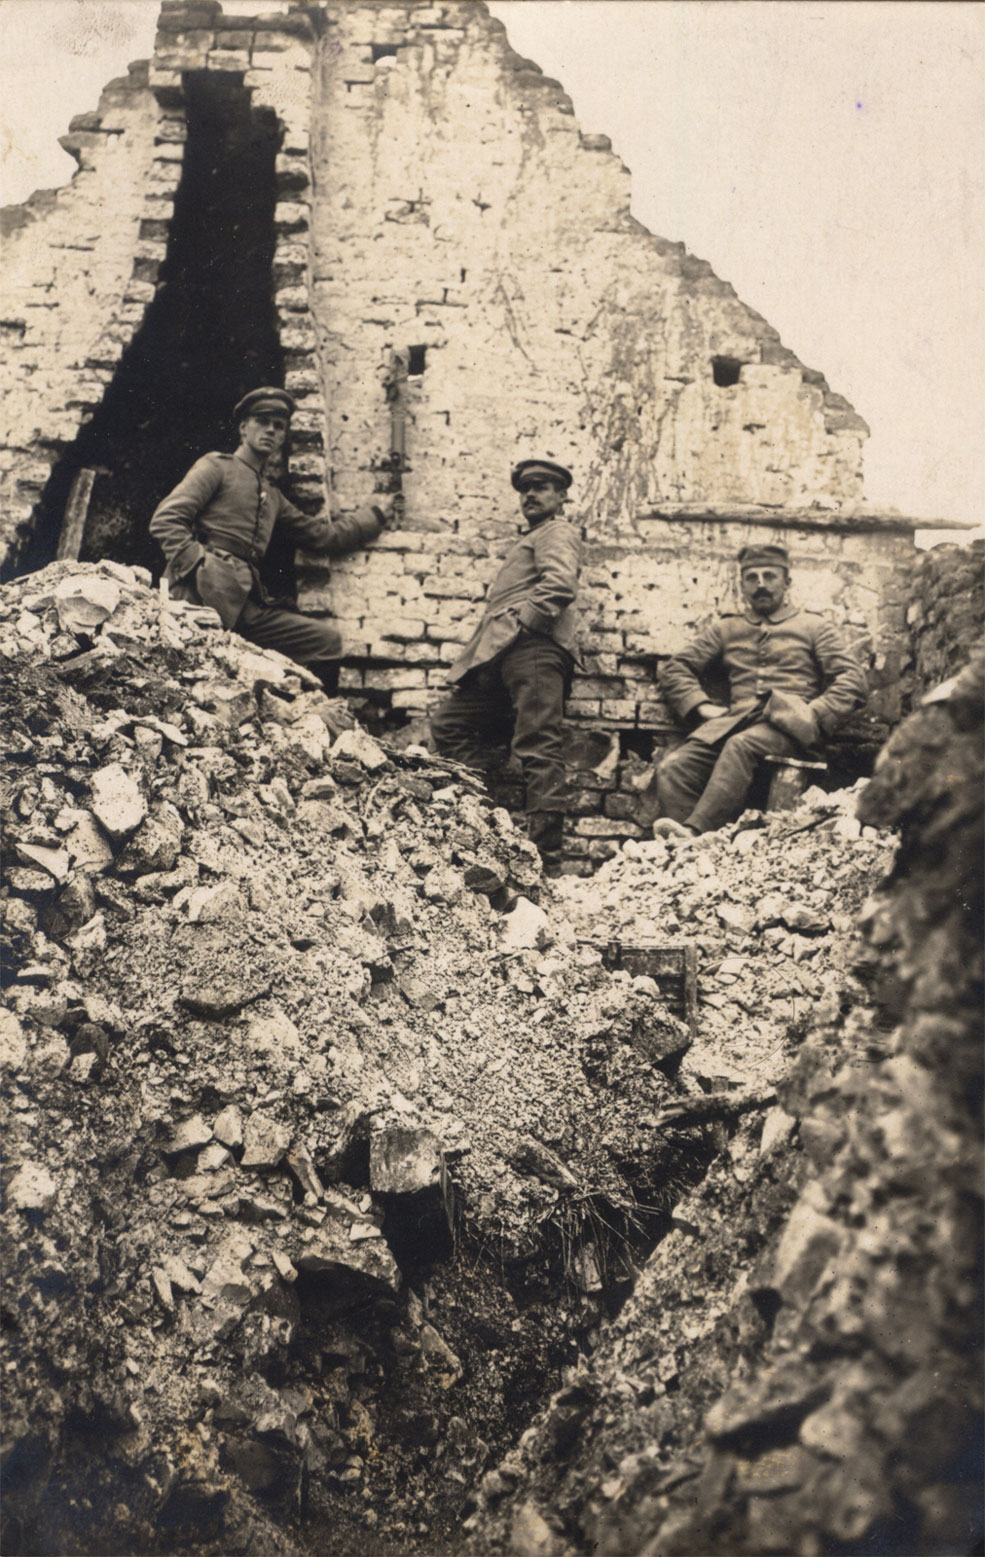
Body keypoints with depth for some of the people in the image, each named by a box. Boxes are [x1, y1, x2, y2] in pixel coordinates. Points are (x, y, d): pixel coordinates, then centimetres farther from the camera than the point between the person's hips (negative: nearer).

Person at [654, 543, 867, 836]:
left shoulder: (814, 627, 22)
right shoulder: (725, 628, 29)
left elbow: (852, 680, 10)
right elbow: (675, 669, 24)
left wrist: (814, 716, -6)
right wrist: (702, 706, 5)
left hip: (788, 725, -3)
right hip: (736, 720, 3)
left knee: (740, 746, -40)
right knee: (672, 769, -27)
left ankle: (694, 831, -52)